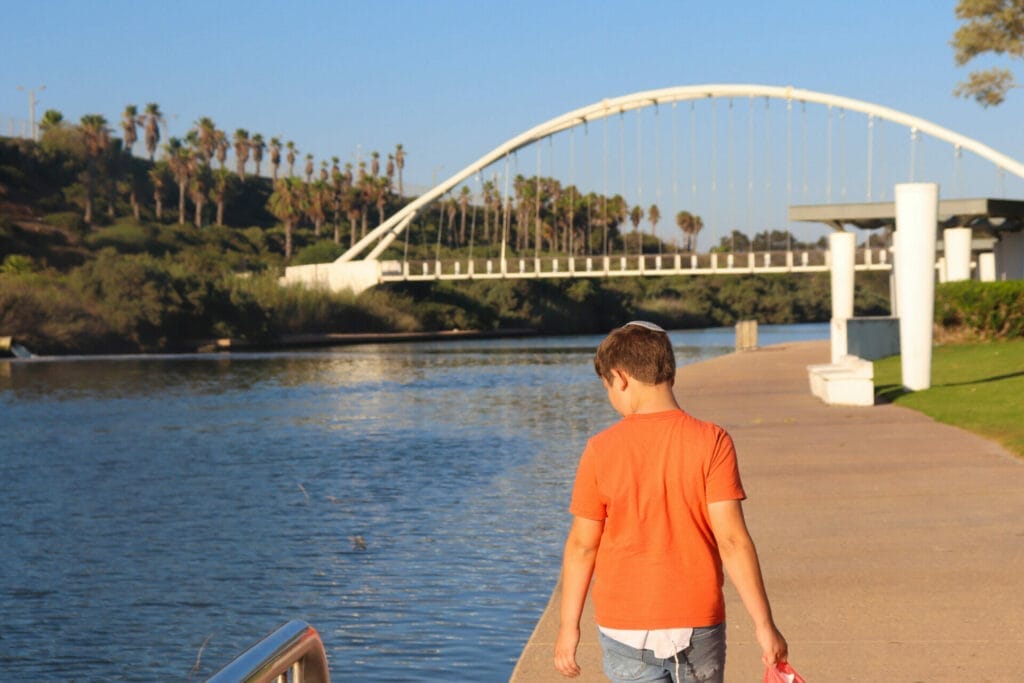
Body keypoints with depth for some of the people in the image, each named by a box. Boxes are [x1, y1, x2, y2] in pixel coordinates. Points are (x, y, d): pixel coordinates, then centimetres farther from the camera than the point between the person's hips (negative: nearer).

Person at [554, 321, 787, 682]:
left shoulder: (601, 450, -8)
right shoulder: (712, 442, -9)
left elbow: (582, 545, -3)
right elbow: (732, 540, -12)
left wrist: (569, 625, 8)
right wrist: (764, 624, -7)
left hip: (626, 628, 0)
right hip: (698, 625, 1)